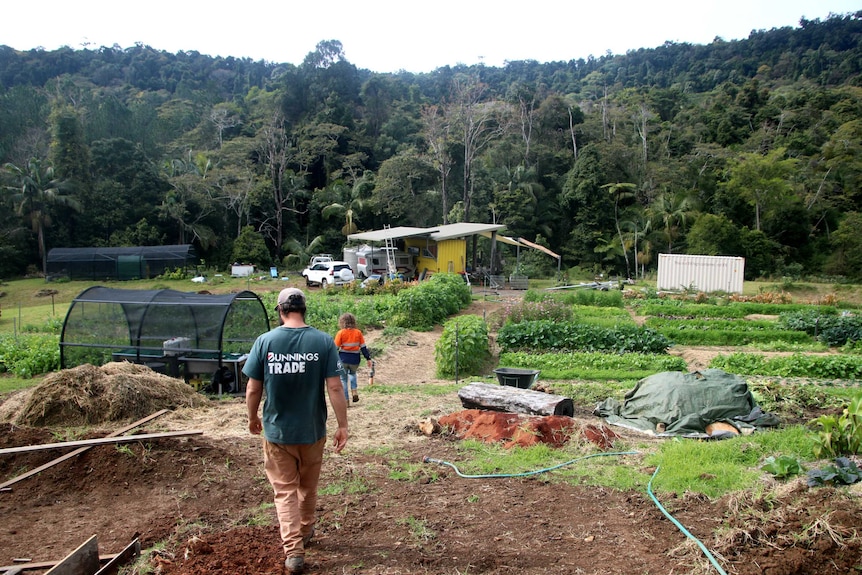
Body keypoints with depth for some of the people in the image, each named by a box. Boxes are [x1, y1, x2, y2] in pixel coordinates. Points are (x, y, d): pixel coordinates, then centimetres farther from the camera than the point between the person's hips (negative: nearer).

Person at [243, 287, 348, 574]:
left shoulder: (265, 341, -10)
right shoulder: (324, 341, -11)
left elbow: (253, 389, -5)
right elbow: (334, 387, -13)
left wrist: (252, 418, 12)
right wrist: (342, 425, -4)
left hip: (276, 430, -1)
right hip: (312, 430, 1)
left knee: (285, 491, 12)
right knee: (308, 487, 22)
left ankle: (294, 551, 6)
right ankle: (305, 532, 42)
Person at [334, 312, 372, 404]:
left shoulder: (341, 333, -7)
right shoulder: (358, 332, 0)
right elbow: (363, 347, 2)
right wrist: (368, 358, 9)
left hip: (343, 359, -3)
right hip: (355, 359, 3)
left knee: (343, 379, 11)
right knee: (352, 374, 30)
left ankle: (346, 400, 10)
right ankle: (355, 391, 9)